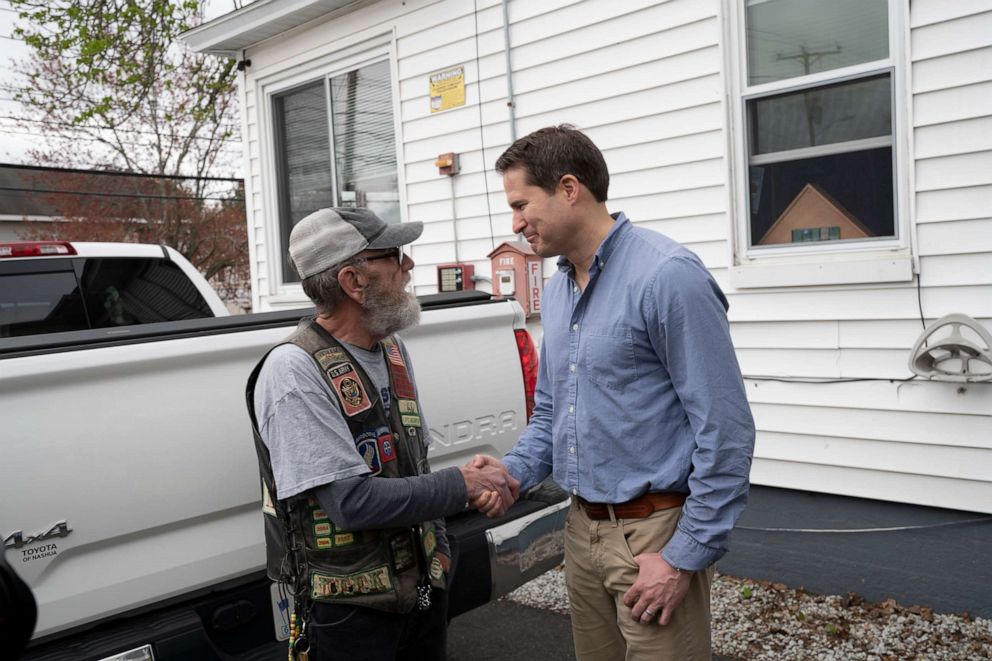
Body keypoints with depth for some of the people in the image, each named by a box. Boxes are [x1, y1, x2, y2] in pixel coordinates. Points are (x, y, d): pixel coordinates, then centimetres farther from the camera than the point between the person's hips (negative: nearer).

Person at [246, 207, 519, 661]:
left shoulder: (393, 351, 6)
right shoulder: (294, 370, -19)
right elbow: (351, 501, -24)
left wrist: (437, 552, 9)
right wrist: (462, 484, -17)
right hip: (348, 609, -6)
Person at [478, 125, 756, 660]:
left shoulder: (667, 276, -17)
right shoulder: (556, 292, 8)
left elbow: (725, 430, -18)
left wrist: (686, 557, -16)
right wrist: (514, 471, -2)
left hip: (654, 533, -7)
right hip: (582, 529, 8)